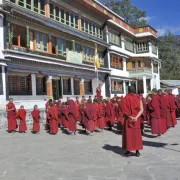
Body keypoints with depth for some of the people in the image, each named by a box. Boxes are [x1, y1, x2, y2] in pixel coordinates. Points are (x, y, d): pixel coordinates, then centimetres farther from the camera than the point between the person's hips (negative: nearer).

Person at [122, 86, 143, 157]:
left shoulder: (126, 98, -5)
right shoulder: (138, 98, 1)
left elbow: (124, 110, -15)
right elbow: (141, 109, -9)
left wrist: (130, 117, -14)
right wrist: (136, 117, -17)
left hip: (128, 119, -2)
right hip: (137, 119, 2)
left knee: (128, 134, 7)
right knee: (137, 134, 10)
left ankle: (128, 151, 7)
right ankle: (137, 151, 9)